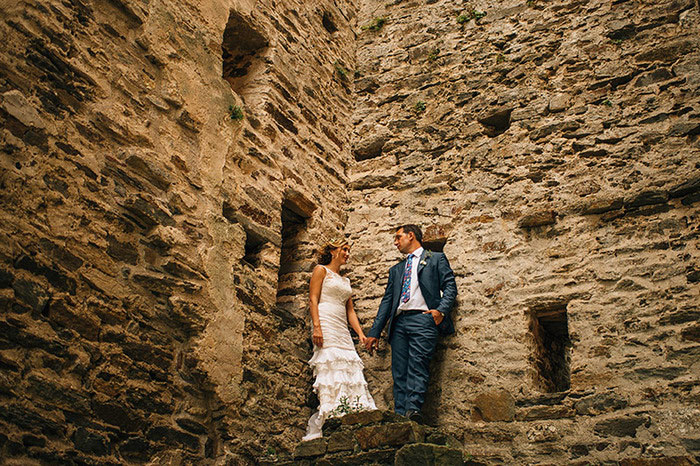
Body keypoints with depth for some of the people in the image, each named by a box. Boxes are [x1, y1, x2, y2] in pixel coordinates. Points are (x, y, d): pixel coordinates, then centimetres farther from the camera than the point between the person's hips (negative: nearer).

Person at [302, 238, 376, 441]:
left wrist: (360, 333, 10)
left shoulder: (345, 281, 27)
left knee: (349, 369, -6)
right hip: (325, 325, -7)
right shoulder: (321, 270, 7)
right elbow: (313, 300, -4)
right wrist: (317, 326, -17)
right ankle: (319, 427, -21)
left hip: (342, 329, 7)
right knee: (331, 368, -19)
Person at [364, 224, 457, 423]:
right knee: (399, 372, -5)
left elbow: (450, 286, 5)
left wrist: (441, 310, -13)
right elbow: (387, 301, 24)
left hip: (423, 319, -5)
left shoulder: (436, 258, 17)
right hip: (398, 323, 5)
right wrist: (374, 332, 15)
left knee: (417, 366, -21)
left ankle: (413, 409, -30)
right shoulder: (396, 270, 30)